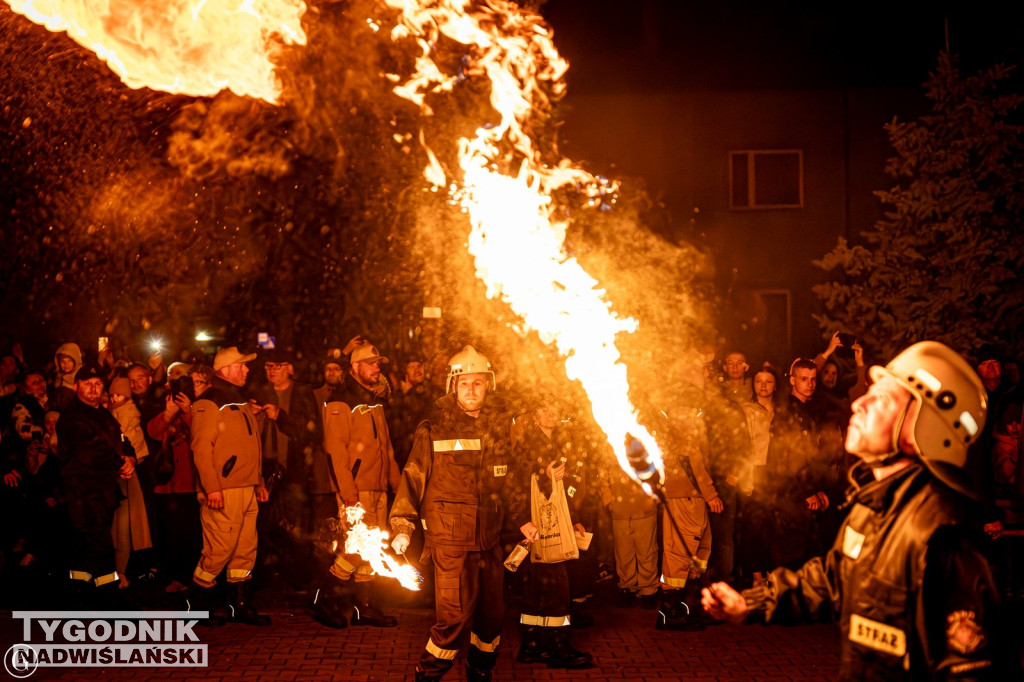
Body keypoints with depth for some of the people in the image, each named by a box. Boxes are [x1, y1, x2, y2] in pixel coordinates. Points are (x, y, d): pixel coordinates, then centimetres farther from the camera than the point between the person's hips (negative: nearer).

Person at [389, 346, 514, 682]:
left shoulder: (500, 428, 8)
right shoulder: (433, 430, -4)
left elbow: (512, 479, 16)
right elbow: (413, 478, -4)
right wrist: (402, 525, -10)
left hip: (490, 539, 5)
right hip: (450, 539, -4)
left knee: (491, 613, 11)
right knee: (455, 616, -9)